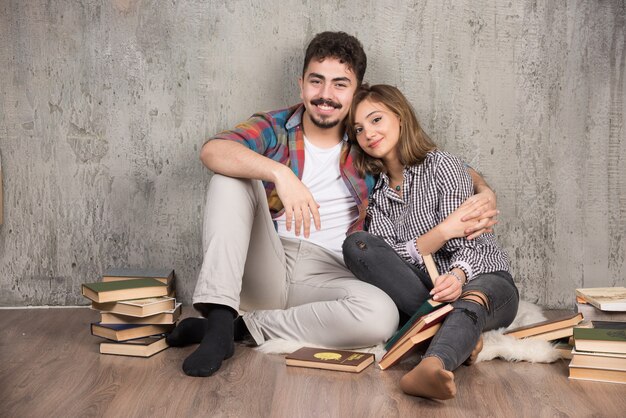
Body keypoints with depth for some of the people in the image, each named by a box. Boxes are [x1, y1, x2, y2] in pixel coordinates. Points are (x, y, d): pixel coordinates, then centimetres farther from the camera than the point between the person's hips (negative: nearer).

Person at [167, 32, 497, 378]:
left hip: (325, 277, 1)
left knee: (381, 315, -32)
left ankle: (242, 327, -19)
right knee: (231, 175, -19)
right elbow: (212, 150, -18)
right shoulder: (274, 128, 3)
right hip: (265, 267, 0)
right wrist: (280, 173, -34)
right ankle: (219, 318, -30)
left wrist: (483, 193, -7)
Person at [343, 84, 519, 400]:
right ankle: (458, 333, -30)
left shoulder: (443, 166, -4)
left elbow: (465, 246, -12)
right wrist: (442, 232, -22)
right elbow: (388, 257, -6)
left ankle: (429, 369, -73)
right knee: (356, 245, -21)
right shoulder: (375, 192, 9)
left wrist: (456, 276, -35)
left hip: (483, 280, -3)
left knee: (472, 298, -40)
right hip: (425, 286, 4)